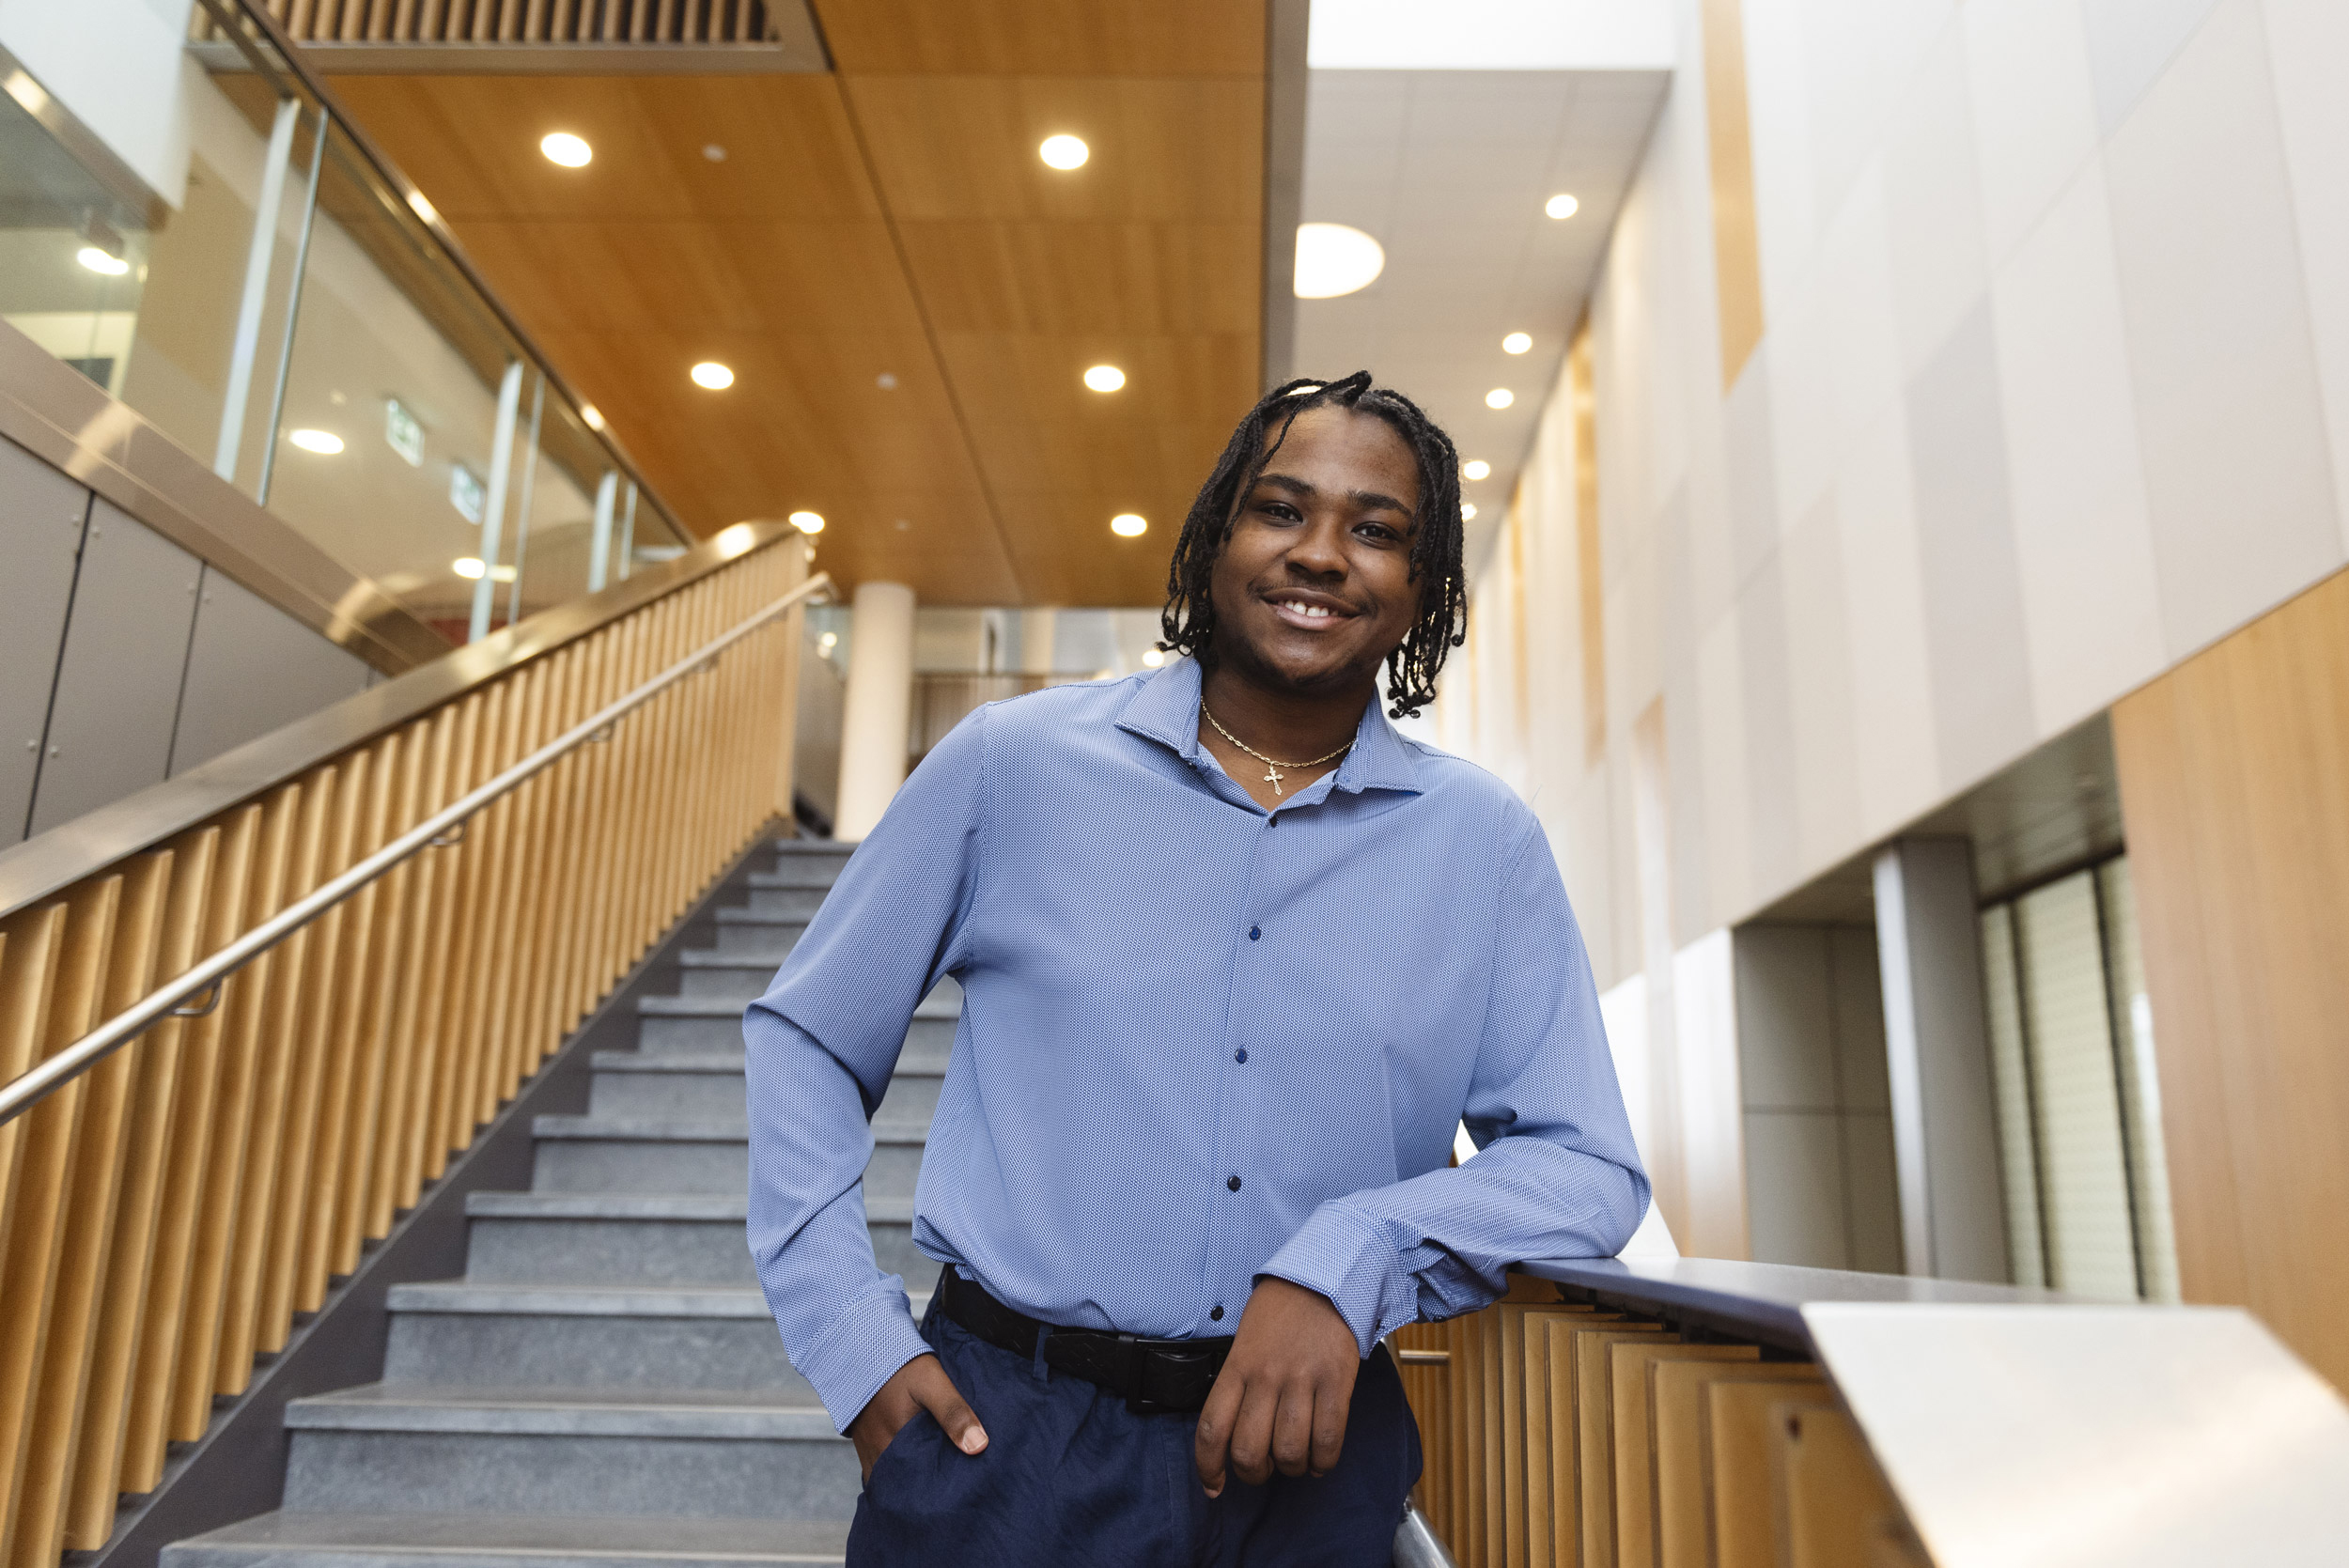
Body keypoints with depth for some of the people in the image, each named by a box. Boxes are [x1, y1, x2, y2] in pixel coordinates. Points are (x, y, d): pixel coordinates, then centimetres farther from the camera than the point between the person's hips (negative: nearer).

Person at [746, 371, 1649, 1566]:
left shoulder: (1487, 844, -1)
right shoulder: (1014, 761, -3)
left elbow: (1589, 1169, -2)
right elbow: (804, 1036, 5)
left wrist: (1354, 1258, -18)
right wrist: (852, 1338, -4)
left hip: (1307, 1461, 2)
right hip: (1005, 1434, -1)